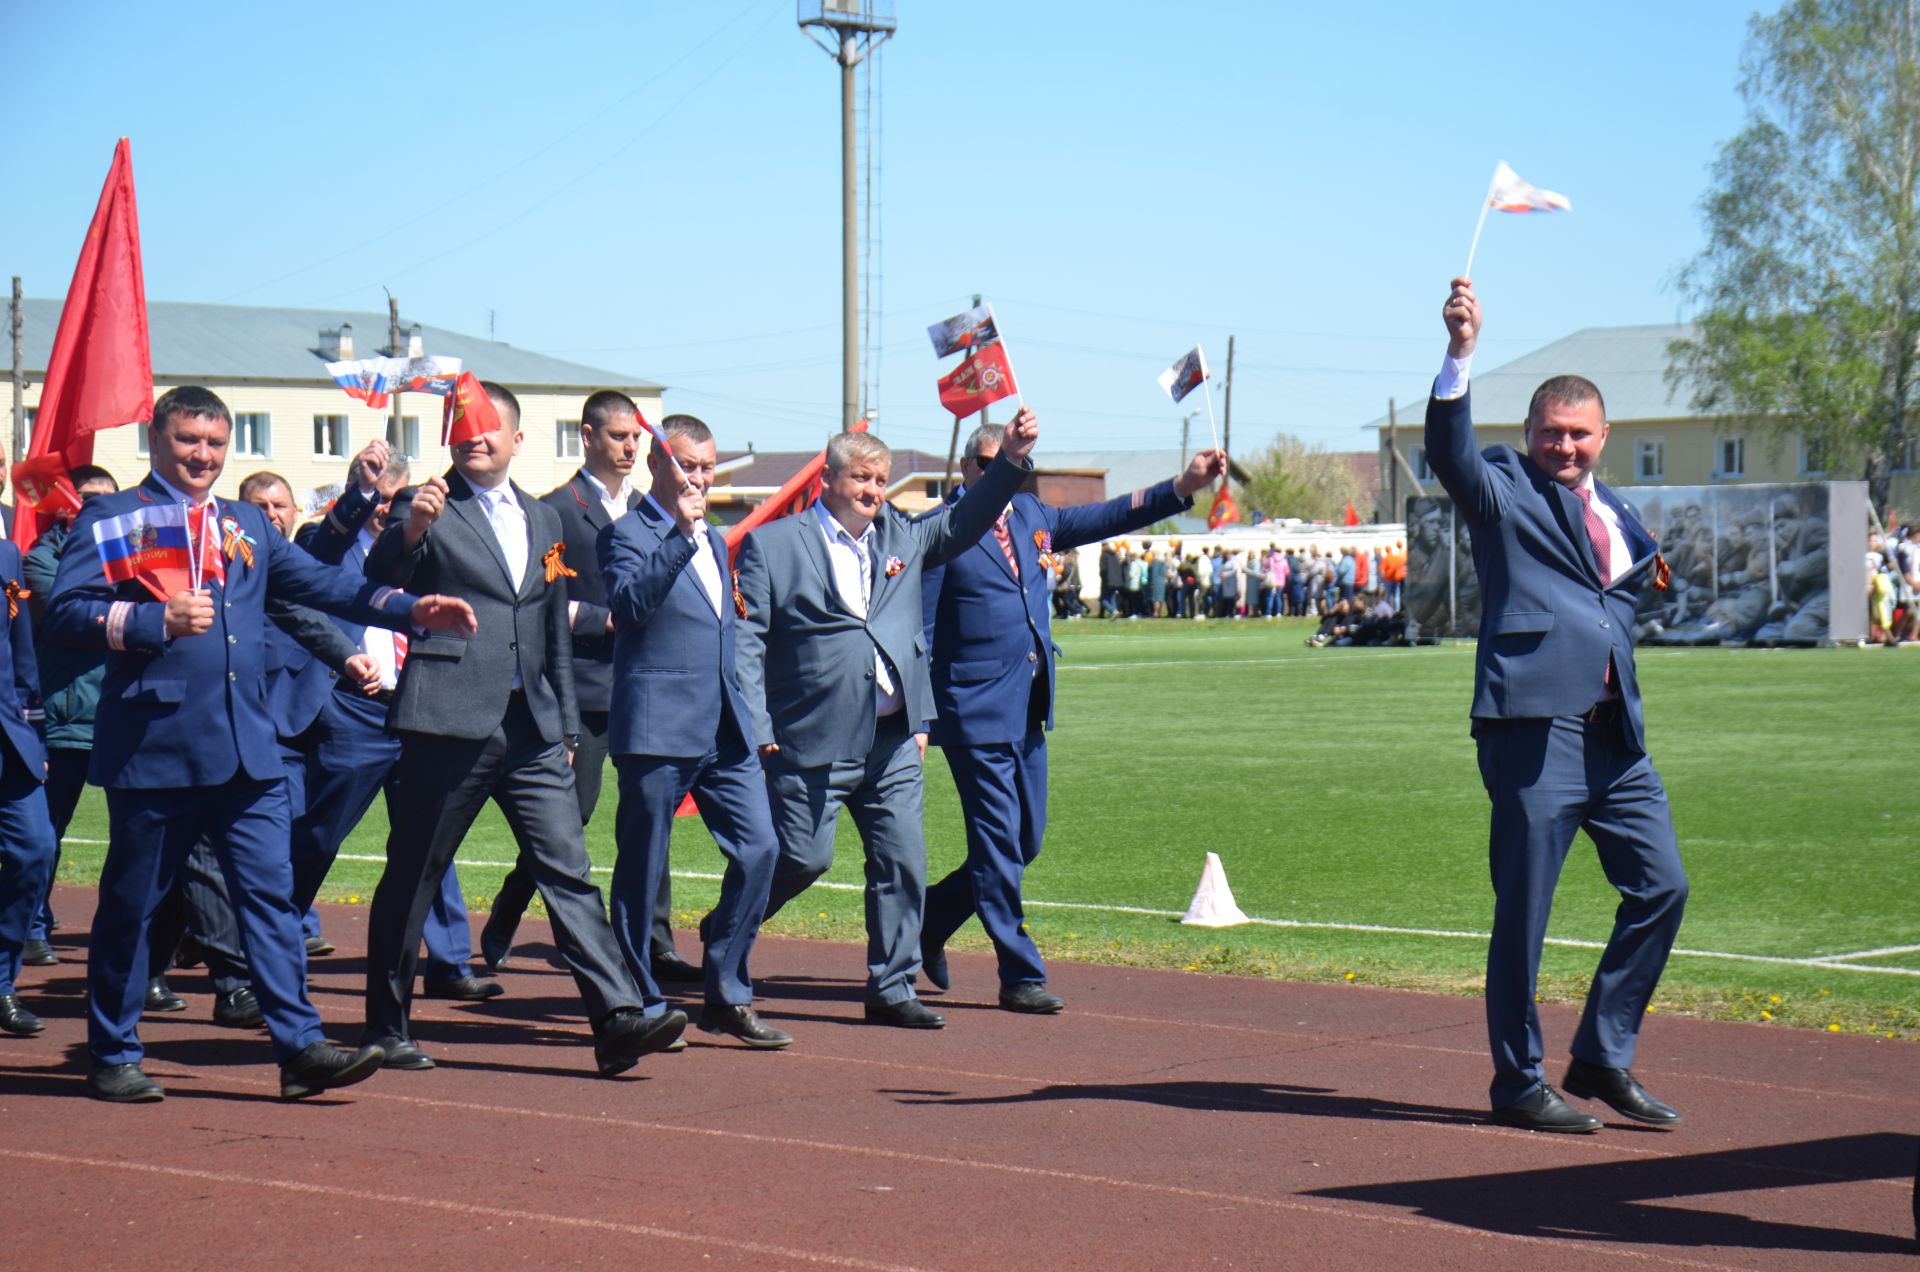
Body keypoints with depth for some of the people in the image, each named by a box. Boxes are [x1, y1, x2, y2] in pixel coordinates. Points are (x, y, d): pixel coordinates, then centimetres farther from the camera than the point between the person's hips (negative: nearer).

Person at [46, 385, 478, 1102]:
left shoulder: (246, 526, 19)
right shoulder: (114, 519, 2)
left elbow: (319, 582, 15)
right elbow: (65, 611, -7)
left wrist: (411, 609, 3)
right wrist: (156, 620, -21)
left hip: (245, 748, 5)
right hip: (153, 746, -5)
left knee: (270, 892, -1)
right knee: (131, 903, 4)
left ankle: (300, 1047, -2)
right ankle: (113, 1058, 15)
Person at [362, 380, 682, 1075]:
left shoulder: (542, 519, 18)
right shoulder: (429, 509, 2)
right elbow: (378, 580, -14)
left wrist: (567, 725, 19)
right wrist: (410, 531, -34)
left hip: (533, 731, 4)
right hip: (450, 722, -4)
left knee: (569, 872, -4)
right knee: (412, 878, 4)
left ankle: (618, 1018, -9)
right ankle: (386, 1029, 15)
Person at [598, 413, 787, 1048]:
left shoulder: (715, 540, 20)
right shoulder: (627, 534, -4)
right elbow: (629, 601, -23)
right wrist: (680, 532, -27)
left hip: (727, 731, 7)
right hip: (659, 728, -7)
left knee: (759, 849, -2)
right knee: (643, 869, 0)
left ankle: (727, 996, 8)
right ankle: (640, 1005, 10)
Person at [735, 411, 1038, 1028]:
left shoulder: (899, 536, 14)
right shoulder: (773, 544, -2)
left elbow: (963, 522, 21)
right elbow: (745, 640, -4)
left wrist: (1010, 460, 5)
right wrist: (756, 729, -11)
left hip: (893, 743, 5)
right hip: (811, 741, -5)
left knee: (903, 862, 3)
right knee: (803, 859, -2)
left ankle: (891, 989, 12)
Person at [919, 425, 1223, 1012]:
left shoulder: (1030, 517, 13)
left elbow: (1108, 517, 17)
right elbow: (917, 629, -7)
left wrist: (1184, 486, 5)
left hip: (1029, 711, 8)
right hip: (975, 710, -8)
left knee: (1026, 842, 12)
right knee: (1000, 844, -5)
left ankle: (931, 915, 31)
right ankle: (1021, 977, 2)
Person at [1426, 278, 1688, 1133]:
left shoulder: (1615, 514, 21)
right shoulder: (1504, 490, 1)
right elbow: (1450, 451, -19)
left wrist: (1644, 565, 13)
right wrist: (1460, 353, -32)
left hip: (1615, 727, 7)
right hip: (1535, 719, -7)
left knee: (1660, 886, 7)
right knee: (1524, 905, -3)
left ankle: (1603, 1058, 19)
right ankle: (1519, 1083, 7)